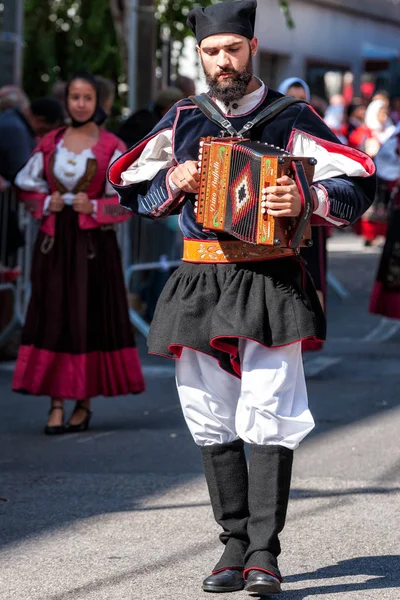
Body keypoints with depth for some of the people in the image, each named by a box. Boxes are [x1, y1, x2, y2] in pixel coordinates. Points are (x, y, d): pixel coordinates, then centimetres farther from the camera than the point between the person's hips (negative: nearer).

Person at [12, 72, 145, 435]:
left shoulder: (111, 147, 1)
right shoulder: (50, 144, 9)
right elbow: (26, 187, 15)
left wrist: (95, 207, -13)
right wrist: (46, 203, -4)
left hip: (94, 242, -2)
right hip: (54, 242, 2)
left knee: (92, 319, -1)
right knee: (53, 317, -2)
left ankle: (85, 402, 9)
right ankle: (57, 403, 0)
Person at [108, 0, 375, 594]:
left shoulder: (291, 118, 3)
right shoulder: (182, 121, 13)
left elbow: (360, 184, -2)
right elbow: (132, 190, 20)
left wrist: (307, 199, -20)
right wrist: (173, 182, 0)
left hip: (270, 284, -4)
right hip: (199, 284, 4)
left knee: (268, 417, -10)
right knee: (212, 419, 5)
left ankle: (264, 551, -6)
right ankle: (234, 544, 13)